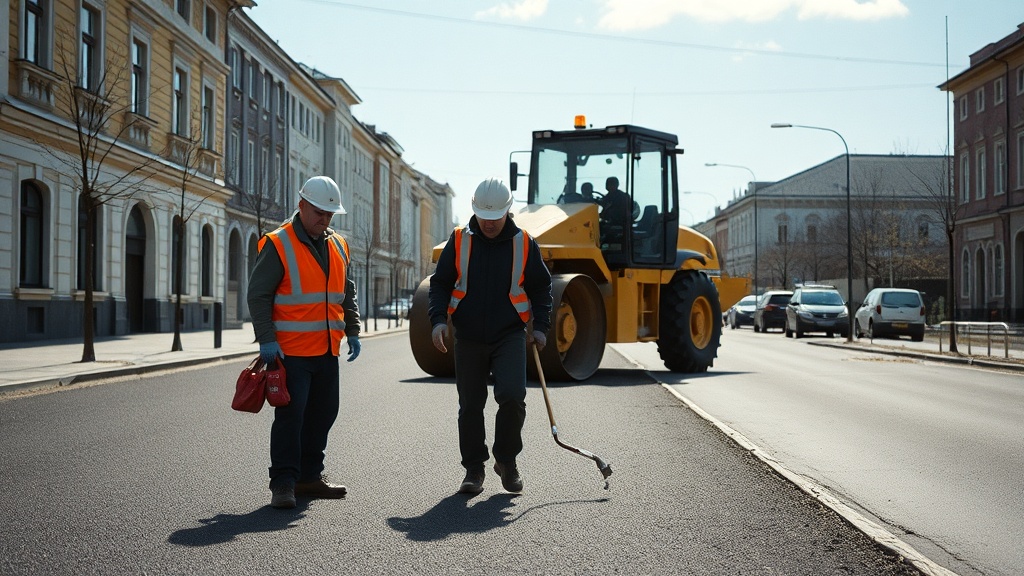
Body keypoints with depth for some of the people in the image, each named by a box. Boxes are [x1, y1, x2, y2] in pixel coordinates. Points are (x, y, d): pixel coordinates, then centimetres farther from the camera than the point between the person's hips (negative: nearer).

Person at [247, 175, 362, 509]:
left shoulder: (338, 246, 12)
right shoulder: (278, 245, -8)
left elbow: (347, 293, 21)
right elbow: (258, 295, -9)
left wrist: (352, 331, 13)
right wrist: (266, 340, -15)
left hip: (327, 350, 7)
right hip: (291, 350, -7)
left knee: (323, 414, 12)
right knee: (291, 415, -7)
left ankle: (309, 477, 24)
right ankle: (283, 482, 1)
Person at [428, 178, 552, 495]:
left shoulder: (524, 244, 1)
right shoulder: (459, 241, 2)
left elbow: (541, 287, 11)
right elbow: (440, 283, 8)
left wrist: (540, 326, 1)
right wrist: (439, 319, -7)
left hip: (510, 336, -1)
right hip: (468, 338, 1)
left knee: (512, 395, -17)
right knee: (470, 405, 4)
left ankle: (506, 459, 5)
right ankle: (474, 469, 18)